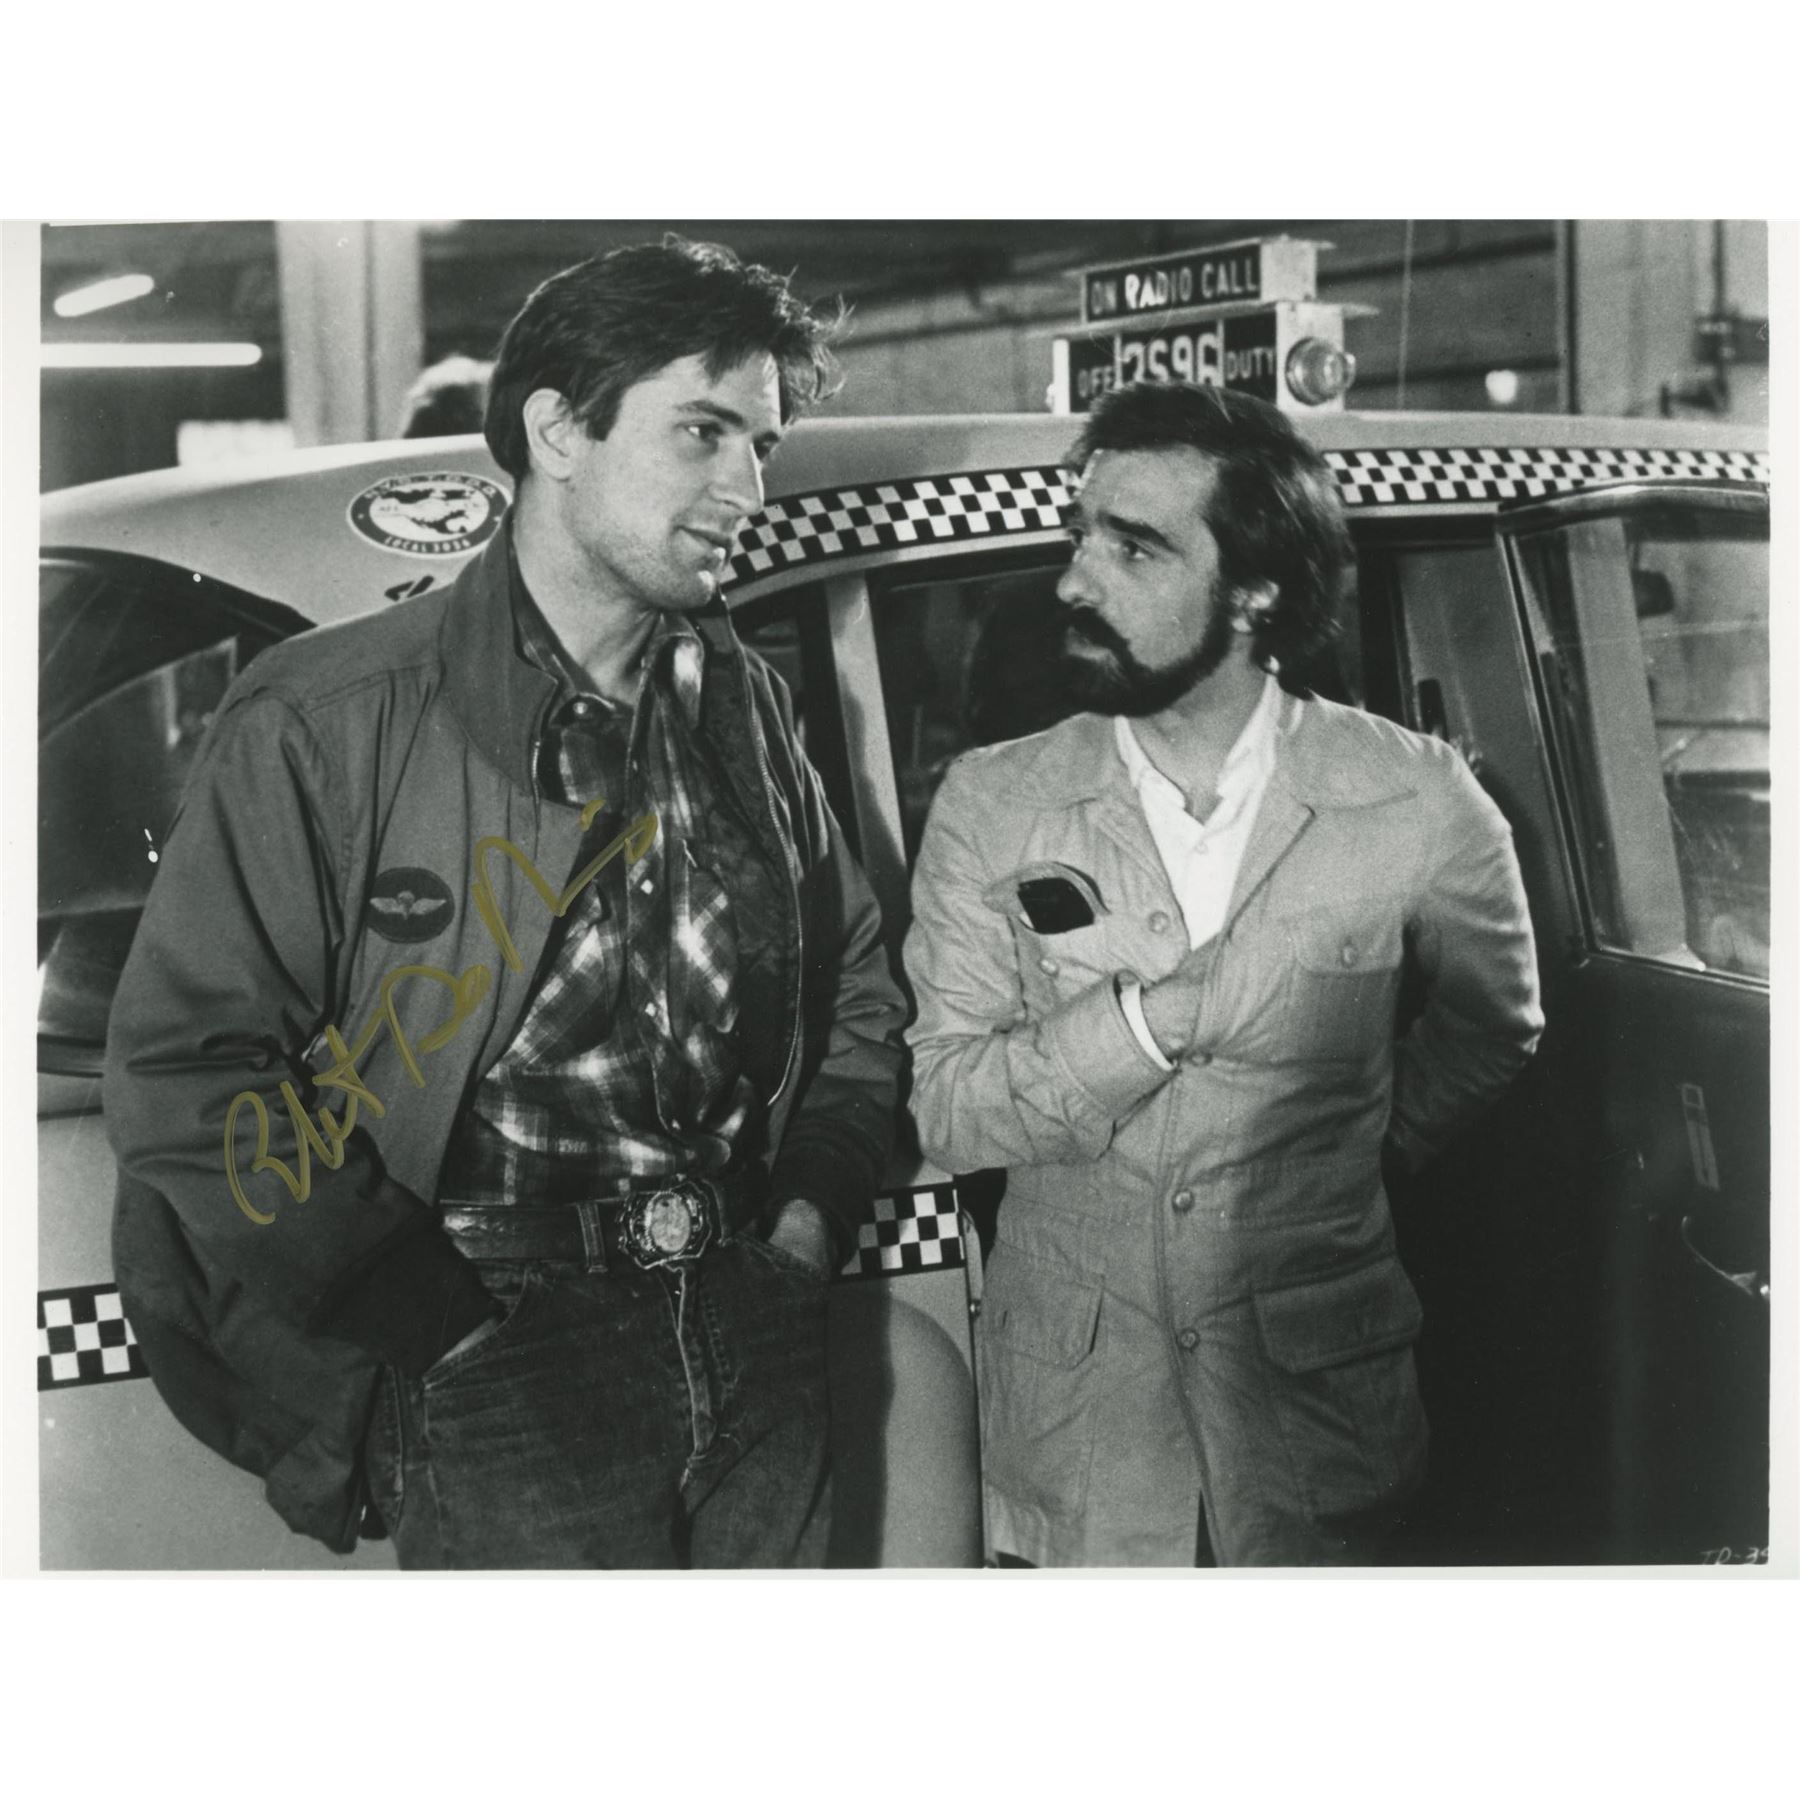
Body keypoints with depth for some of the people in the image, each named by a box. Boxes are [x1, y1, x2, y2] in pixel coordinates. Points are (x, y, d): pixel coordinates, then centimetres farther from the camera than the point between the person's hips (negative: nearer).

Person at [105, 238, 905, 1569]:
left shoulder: (744, 709, 10)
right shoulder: (326, 725, -8)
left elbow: (858, 983, 22)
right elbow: (185, 1068, -12)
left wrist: (815, 1207, 6)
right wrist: (440, 1322, -13)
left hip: (763, 1352, 5)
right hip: (500, 1392, -5)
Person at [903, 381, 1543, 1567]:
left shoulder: (1417, 803, -8)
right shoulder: (990, 808, -6)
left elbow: (1492, 1026, 11)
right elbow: (947, 1110, -11)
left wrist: (1360, 1153, 6)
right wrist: (1155, 1014, -22)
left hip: (1321, 1392, 0)